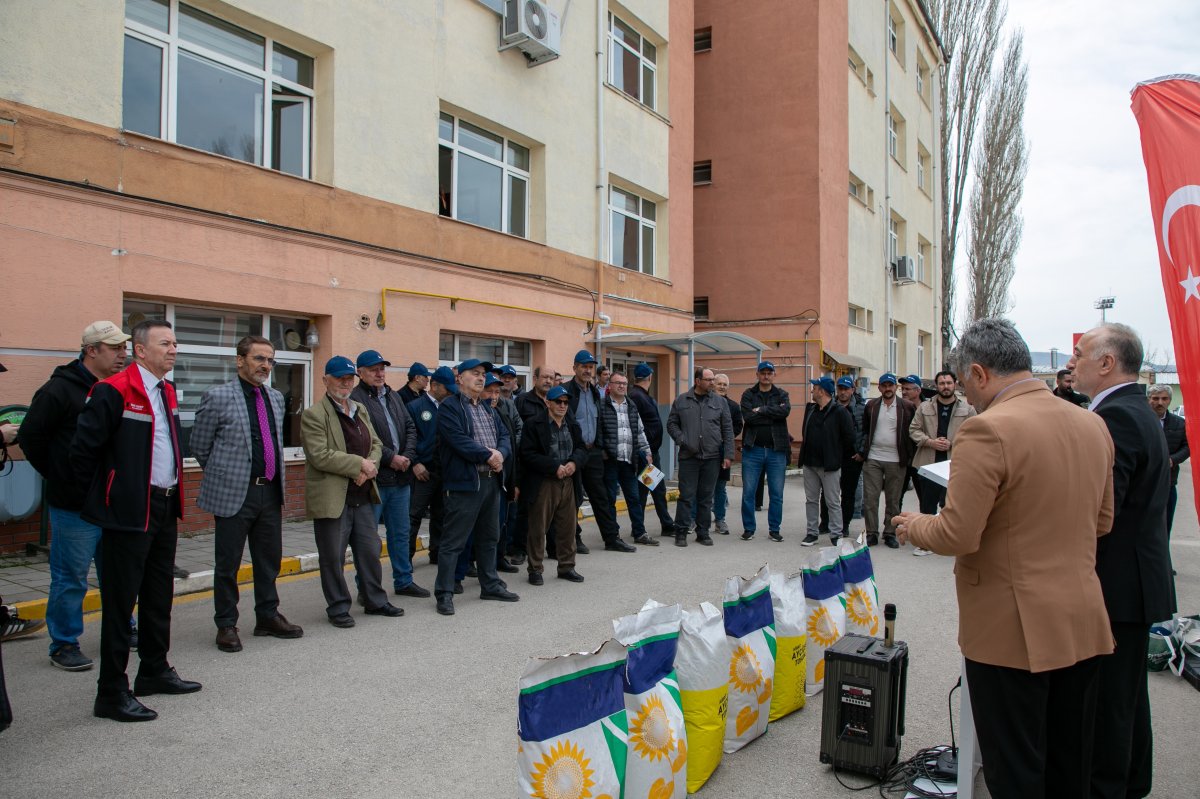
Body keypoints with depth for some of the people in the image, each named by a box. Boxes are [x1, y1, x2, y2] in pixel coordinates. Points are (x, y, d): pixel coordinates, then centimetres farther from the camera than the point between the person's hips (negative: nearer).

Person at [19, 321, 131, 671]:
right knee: (70, 578, 5)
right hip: (75, 506, -6)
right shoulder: (60, 389, -11)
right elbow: (31, 436, -7)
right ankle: (64, 645, 19)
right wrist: (61, 478, -2)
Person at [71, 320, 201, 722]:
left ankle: (154, 671, 33)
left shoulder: (167, 390, 11)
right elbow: (84, 447, -14)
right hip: (130, 511, -8)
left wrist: (173, 495, 16)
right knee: (121, 600, 0)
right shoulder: (114, 391, -15)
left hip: (165, 507, 8)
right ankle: (112, 693, 10)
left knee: (159, 595, 18)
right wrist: (102, 491, -3)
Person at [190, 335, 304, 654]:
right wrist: (225, 475, 7)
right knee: (227, 564, 6)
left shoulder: (276, 398, 11)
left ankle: (267, 616, 30)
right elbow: (200, 447, -1)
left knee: (270, 559, 15)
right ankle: (226, 625, 20)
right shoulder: (218, 397, -8)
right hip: (233, 493, -6)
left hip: (270, 492, 6)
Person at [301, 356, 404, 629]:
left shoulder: (360, 409, 14)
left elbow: (376, 444, 14)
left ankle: (375, 601, 28)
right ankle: (338, 608, 19)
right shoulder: (314, 414, -9)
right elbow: (320, 455, -18)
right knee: (333, 557, 4)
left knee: (370, 551, 14)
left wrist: (369, 466, -8)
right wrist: (359, 464, -16)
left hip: (363, 496, 7)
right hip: (332, 499, -7)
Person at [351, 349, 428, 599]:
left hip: (400, 476, 7)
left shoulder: (395, 396, 16)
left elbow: (410, 427, 14)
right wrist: (390, 458, -16)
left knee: (401, 532, 16)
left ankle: (403, 581, 27)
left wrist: (407, 456, -3)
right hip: (372, 478, -7)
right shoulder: (355, 398, -10)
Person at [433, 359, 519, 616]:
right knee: (453, 540, -4)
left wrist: (500, 454, -10)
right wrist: (487, 455, -15)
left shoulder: (488, 408, 19)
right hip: (464, 481, -8)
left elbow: (504, 435, 11)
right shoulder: (449, 407, -7)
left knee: (489, 537, 17)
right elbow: (458, 440, -19)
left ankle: (490, 585, 29)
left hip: (492, 480, 8)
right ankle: (444, 593, 3)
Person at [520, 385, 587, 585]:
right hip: (542, 484, -5)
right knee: (538, 528, 3)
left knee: (567, 527, 11)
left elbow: (582, 448, 14)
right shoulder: (534, 425, -7)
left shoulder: (572, 425, 13)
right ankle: (535, 569, 14)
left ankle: (567, 566, 23)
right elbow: (528, 454, -13)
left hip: (567, 482, 6)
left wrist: (574, 462, -9)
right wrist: (554, 467, -17)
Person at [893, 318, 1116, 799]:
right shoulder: (1092, 425, 4)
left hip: (1014, 631, -7)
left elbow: (957, 536, -21)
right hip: (1084, 626, 7)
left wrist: (915, 526, -2)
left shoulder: (987, 430, -20)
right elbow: (1101, 522, 14)